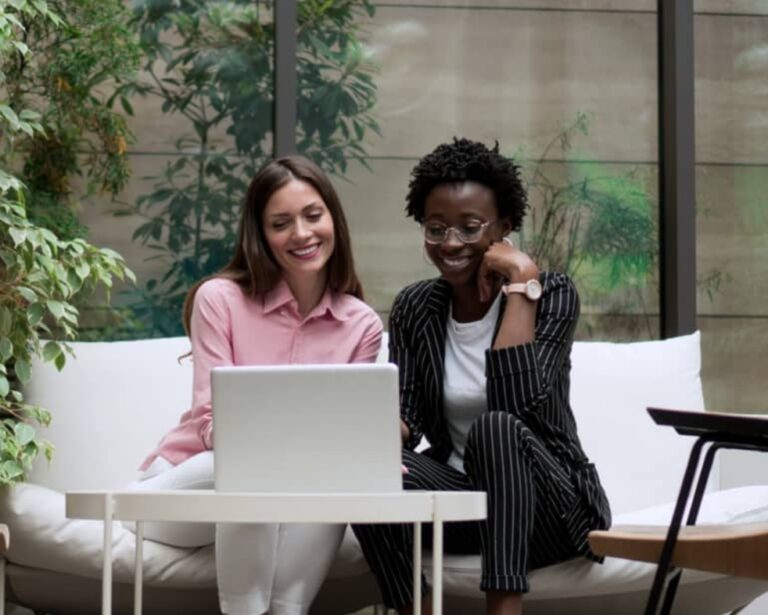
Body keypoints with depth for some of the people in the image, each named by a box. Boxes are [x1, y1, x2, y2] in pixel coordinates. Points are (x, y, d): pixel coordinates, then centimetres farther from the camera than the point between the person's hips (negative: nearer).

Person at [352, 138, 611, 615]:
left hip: (547, 506, -3)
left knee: (494, 428, -35)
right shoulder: (414, 307, 5)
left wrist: (520, 285, -20)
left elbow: (517, 403, -24)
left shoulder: (553, 293, -8)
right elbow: (406, 418, -5)